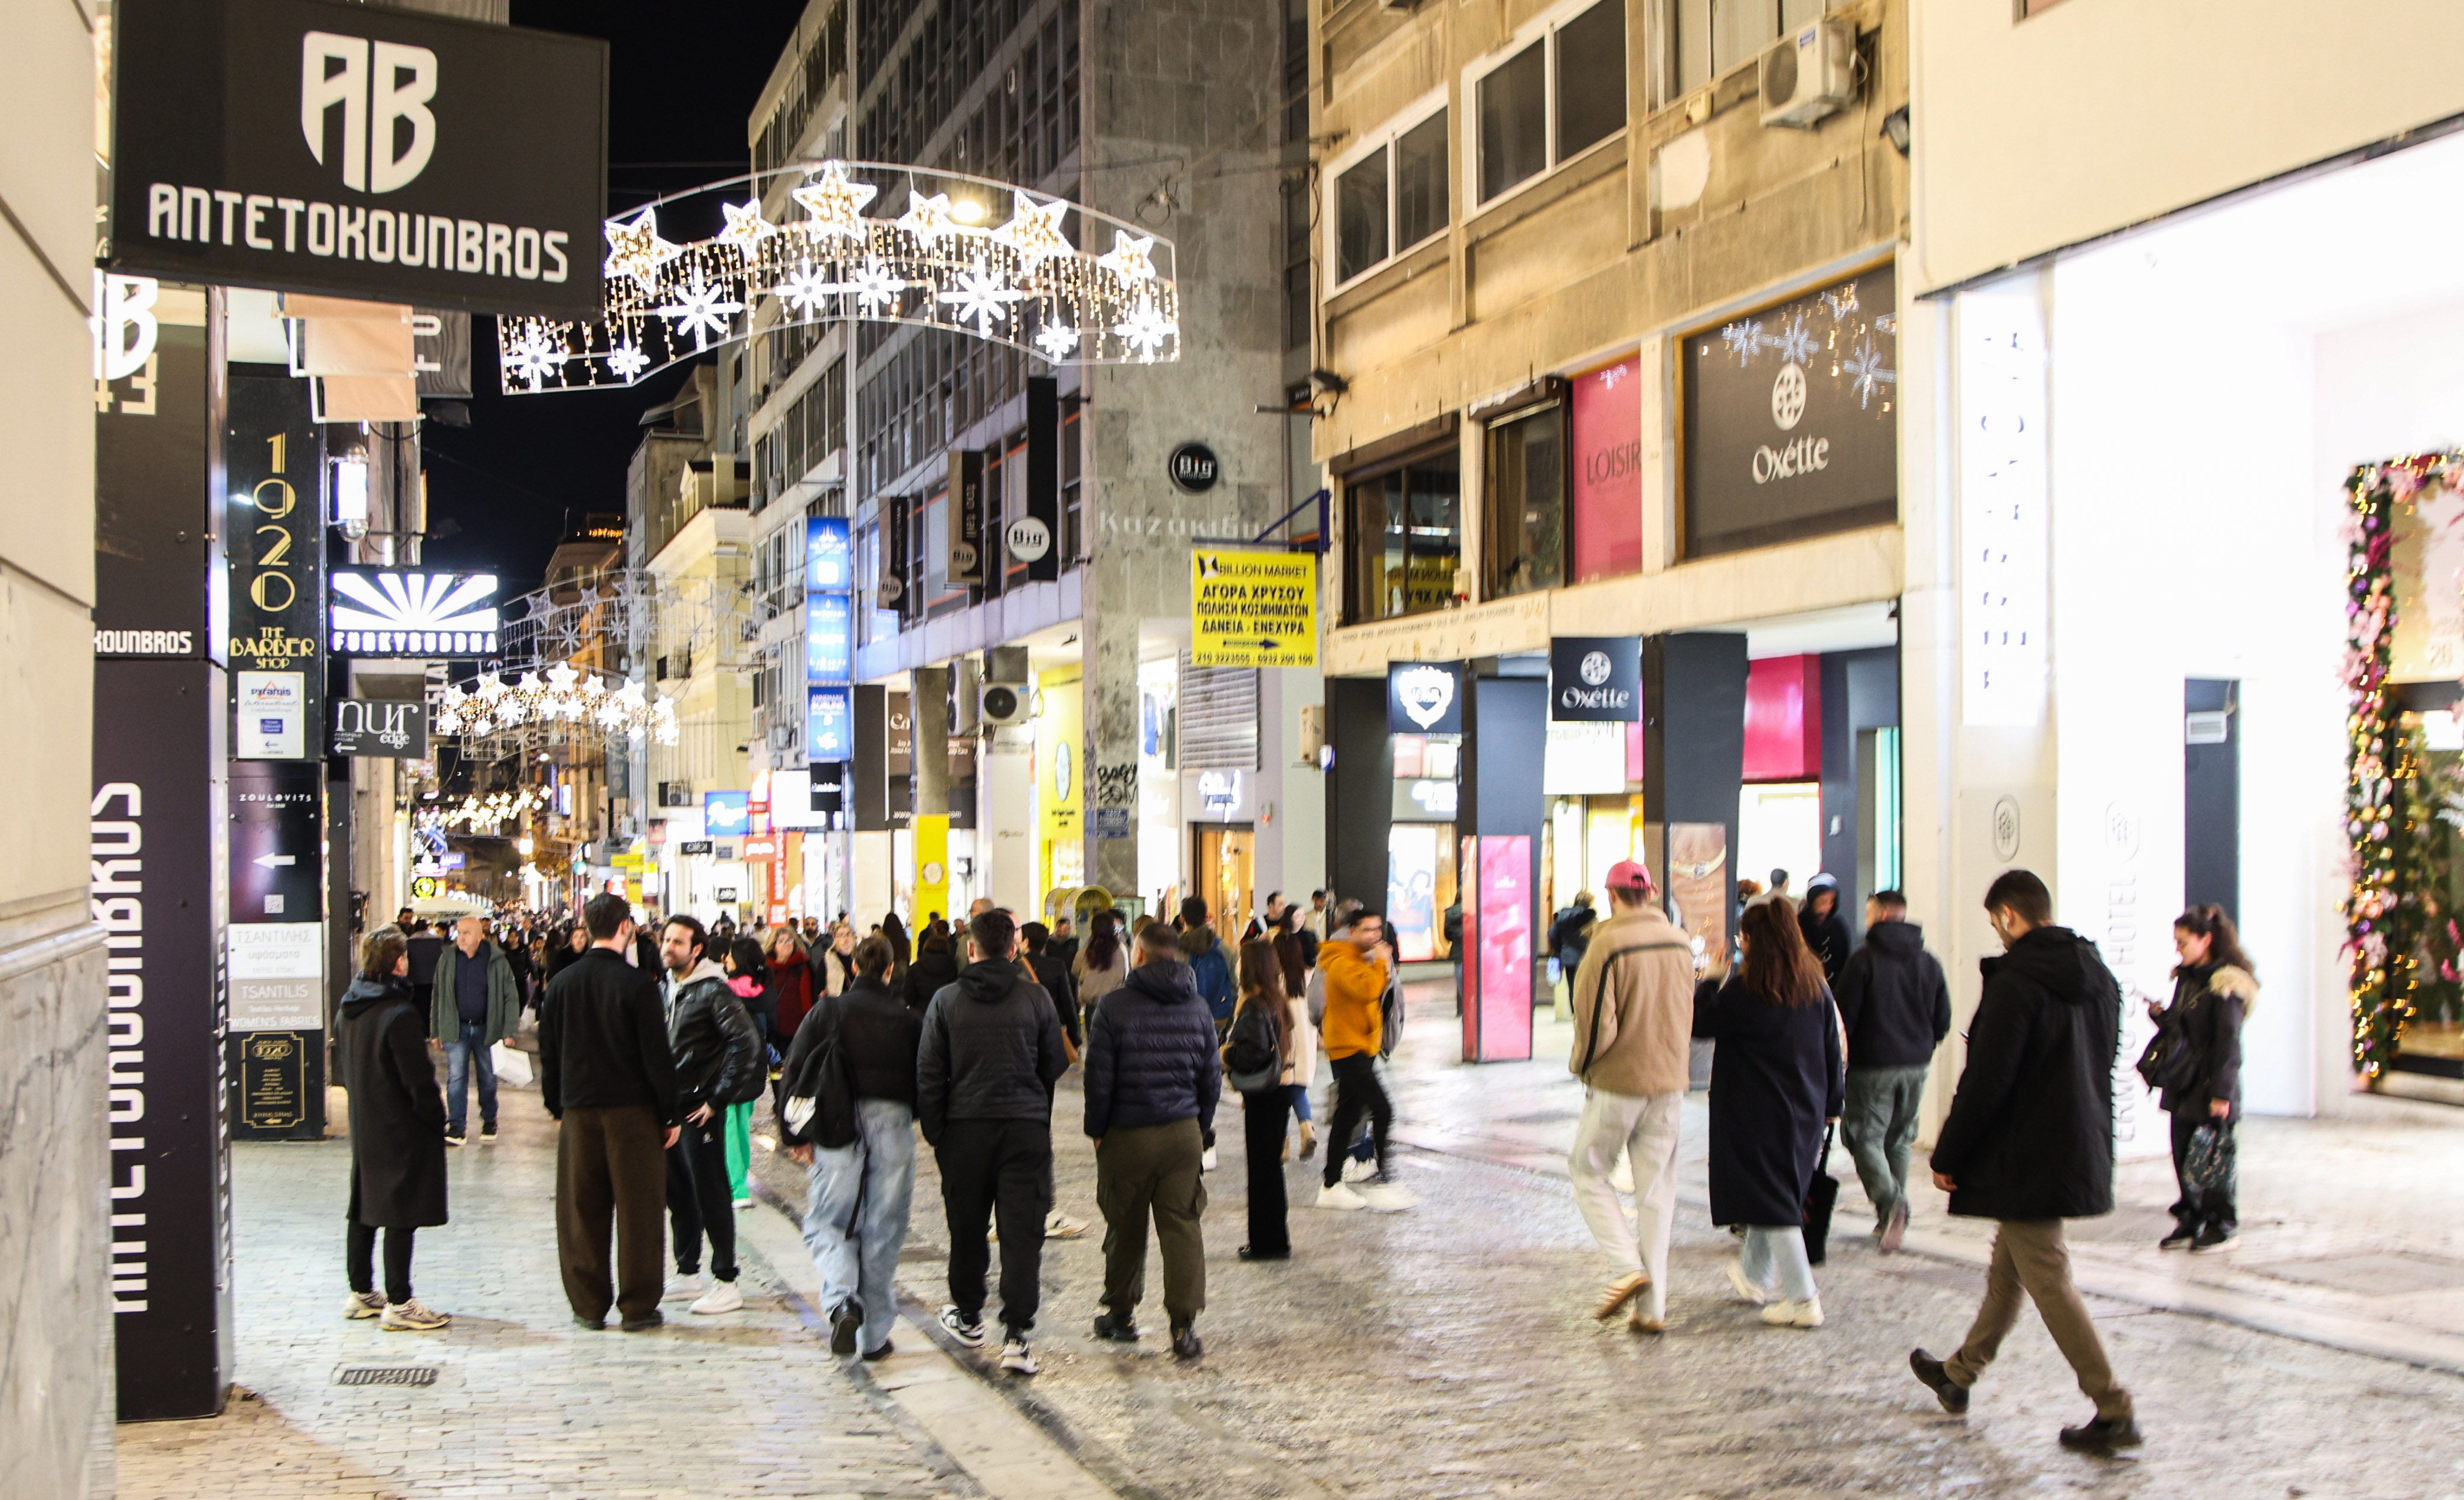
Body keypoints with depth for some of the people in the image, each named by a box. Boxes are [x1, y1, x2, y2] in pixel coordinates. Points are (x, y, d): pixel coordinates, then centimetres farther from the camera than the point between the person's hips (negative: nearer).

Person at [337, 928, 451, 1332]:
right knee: (402, 1215, -3)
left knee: (365, 1208, 16)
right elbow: (418, 1078, -19)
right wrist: (436, 1116, -7)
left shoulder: (350, 1009, 5)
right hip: (402, 1130, -9)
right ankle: (398, 1303, -1)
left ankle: (361, 1292, 26)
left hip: (363, 1127, 9)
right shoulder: (399, 1013, -21)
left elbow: (343, 1066, 15)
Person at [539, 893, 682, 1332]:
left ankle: (588, 1306, 14)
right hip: (632, 1110, -4)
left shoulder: (562, 983, 4)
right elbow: (657, 1055, -9)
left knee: (582, 1211, 9)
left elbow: (548, 1053, 10)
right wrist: (672, 1114, -2)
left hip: (579, 1111, 4)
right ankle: (638, 1307, 7)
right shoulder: (637, 984, -10)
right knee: (638, 1209, 3)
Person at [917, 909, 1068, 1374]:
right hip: (1026, 1126, -1)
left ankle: (967, 1315, 32)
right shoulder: (1036, 997, -3)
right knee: (1023, 1229, -2)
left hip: (965, 1126, 1)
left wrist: (934, 1130, 9)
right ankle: (1016, 1333, -9)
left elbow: (929, 1073, 0)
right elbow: (1056, 1065, 6)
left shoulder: (946, 1000, -2)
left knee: (967, 1225, 16)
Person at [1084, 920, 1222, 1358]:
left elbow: (1099, 1077, -9)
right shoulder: (1198, 1008, 3)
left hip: (1127, 1136, -2)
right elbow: (1212, 1076, 9)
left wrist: (1096, 1130, 4)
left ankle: (1121, 1314, 25)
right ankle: (1184, 1324, -5)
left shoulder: (1115, 1006, -10)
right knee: (1182, 1226, 2)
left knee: (1125, 1228, 11)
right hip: (1183, 1133, 2)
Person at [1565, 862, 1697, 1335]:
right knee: (1656, 1189, 10)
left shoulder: (1608, 944, -15)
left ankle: (1627, 1265, -4)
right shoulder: (1681, 942, 4)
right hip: (1670, 1082, 5)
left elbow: (1596, 1022, -16)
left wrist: (1580, 1062, 1)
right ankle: (1652, 1307, 11)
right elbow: (1689, 1015, 12)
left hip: (1618, 1082, -5)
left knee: (1588, 1170, 13)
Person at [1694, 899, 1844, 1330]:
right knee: (1779, 1193, 21)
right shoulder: (1816, 988, 2)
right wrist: (1832, 1103, 15)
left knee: (1771, 1201, -1)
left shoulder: (1745, 990, -16)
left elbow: (1701, 1024, -4)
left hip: (1758, 1112, -7)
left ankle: (1803, 1300, -3)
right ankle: (1754, 1276, 37)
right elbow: (1833, 1050, 7)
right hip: (1805, 1111, 7)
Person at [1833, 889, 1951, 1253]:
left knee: (1865, 1136, 0)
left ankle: (1889, 1200, -23)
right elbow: (1943, 1021, 9)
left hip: (1872, 1064, -5)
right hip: (1916, 1066, 5)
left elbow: (1844, 1016, -11)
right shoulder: (1929, 964, 5)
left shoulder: (1863, 960, -11)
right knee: (1899, 1140, 16)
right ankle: (1893, 1221, 18)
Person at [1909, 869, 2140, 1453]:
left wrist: (1947, 1155, -11)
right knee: (2008, 1266, 20)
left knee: (2047, 1279, -2)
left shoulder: (2015, 982, -19)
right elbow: (2102, 1065, 16)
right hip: (2081, 1151, 9)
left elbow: (1986, 1080, -20)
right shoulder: (2098, 978, 8)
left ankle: (2114, 1410, -3)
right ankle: (1960, 1373, 34)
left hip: (2027, 1158, -9)